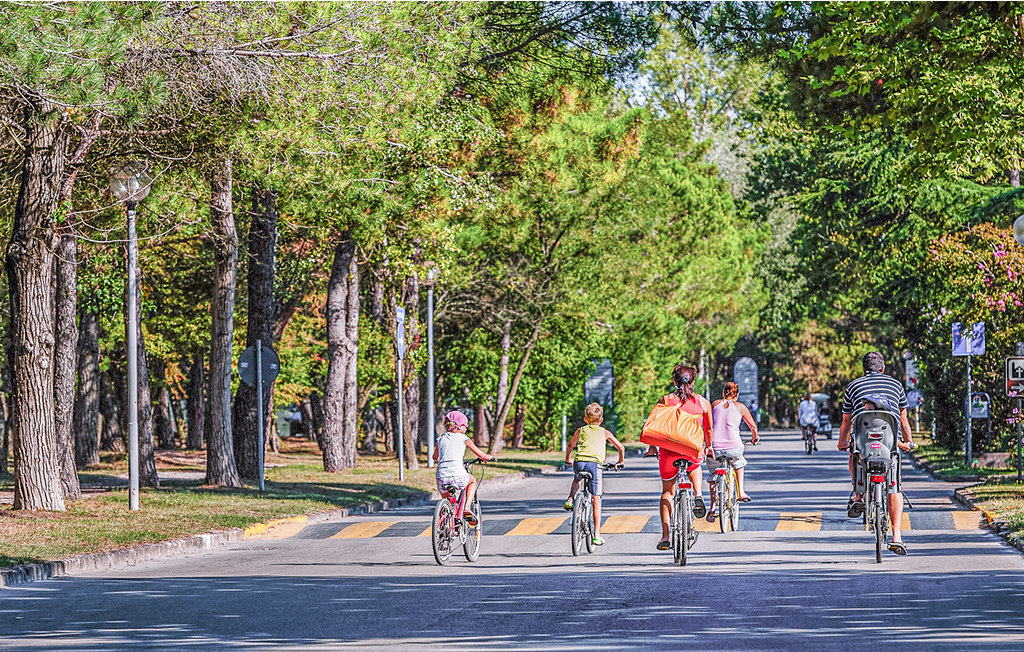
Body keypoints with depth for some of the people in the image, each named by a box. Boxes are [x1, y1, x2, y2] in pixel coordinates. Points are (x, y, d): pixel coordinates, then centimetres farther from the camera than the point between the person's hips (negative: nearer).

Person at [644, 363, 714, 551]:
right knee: (695, 466, 39)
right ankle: (698, 496, 12)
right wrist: (708, 447, 31)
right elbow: (708, 428, 14)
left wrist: (652, 448, 16)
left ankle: (665, 536, 6)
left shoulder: (665, 400, -1)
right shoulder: (702, 402, 2)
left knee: (667, 492, 17)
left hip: (669, 451, -1)